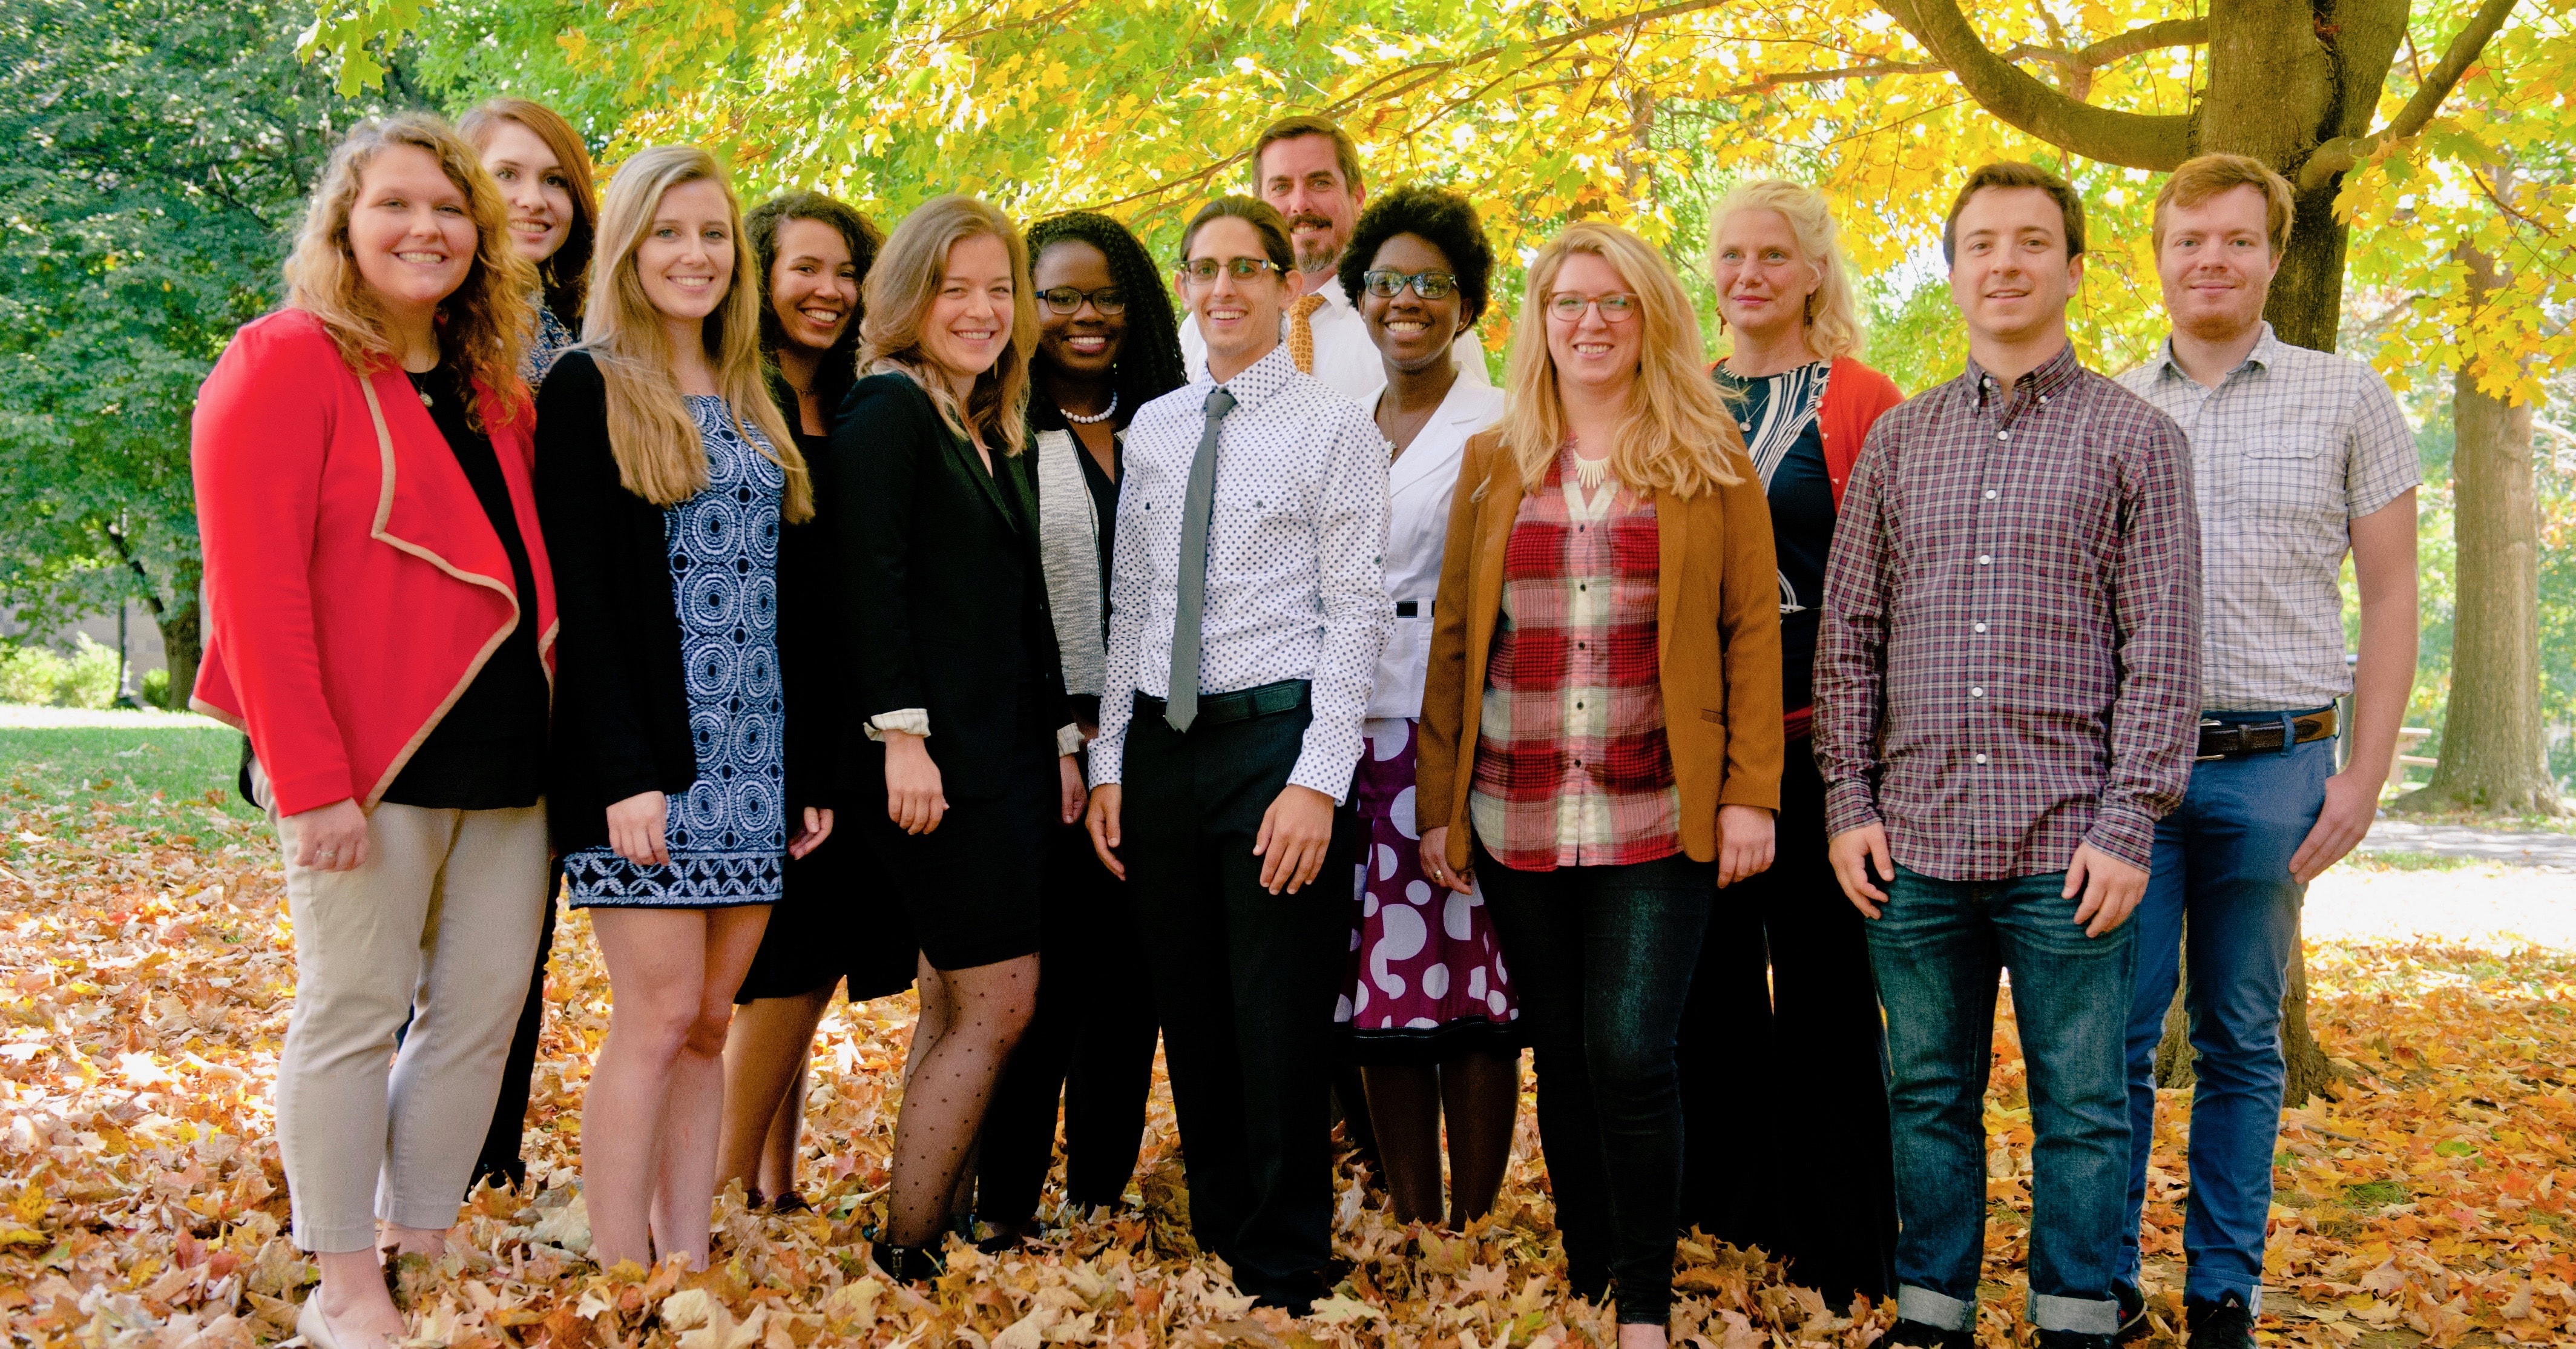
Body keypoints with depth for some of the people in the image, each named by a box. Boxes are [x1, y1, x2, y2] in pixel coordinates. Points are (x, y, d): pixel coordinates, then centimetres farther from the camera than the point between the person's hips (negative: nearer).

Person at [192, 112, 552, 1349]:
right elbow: (254, 582, -12)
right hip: (371, 759, -7)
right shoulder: (287, 362, -5)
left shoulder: (489, 389, 15)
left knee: (483, 1011, 8)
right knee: (355, 1012, 1)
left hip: (502, 750, 7)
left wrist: (544, 718, 5)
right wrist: (308, 776, -17)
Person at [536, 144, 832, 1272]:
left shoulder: (758, 407, 17)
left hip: (753, 757, 6)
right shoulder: (586, 390, -2)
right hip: (647, 754, -6)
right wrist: (622, 772, -18)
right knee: (658, 1018, -6)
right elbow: (578, 594, -10)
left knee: (709, 1019, 7)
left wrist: (811, 770, 11)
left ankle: (689, 1265, 13)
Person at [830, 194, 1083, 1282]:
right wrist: (900, 732, -21)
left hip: (1009, 754, 9)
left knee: (959, 1009, 9)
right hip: (936, 758, -9)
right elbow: (869, 580, -16)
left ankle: (934, 1237, 14)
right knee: (1000, 1003, -9)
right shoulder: (888, 407, -6)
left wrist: (1062, 739, 18)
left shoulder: (994, 431, 19)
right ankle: (904, 1255, -2)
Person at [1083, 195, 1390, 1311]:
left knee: (1280, 1028, -1)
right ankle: (1214, 1245, 25)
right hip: (1162, 742, 5)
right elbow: (1129, 606, 14)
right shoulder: (1152, 431, 13)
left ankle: (1283, 1277, 12)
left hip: (1277, 731, -5)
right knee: (1190, 1020, 11)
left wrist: (1317, 778, -14)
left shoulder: (1334, 428, -2)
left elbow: (1357, 613, -7)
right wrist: (1109, 760, 7)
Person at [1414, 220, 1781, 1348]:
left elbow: (1752, 631, 1)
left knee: (1631, 1054, -9)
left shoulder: (1709, 461, 5)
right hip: (1515, 820, 3)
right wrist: (1438, 803, 6)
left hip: (1658, 820, -3)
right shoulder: (1494, 464, 11)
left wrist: (1750, 792, -7)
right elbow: (1454, 639, 11)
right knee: (1562, 1054, 9)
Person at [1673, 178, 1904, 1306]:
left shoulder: (1861, 406, -1)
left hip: (1813, 735, -4)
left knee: (1822, 991, 3)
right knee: (1708, 989, 11)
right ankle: (1717, 1228, 24)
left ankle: (1839, 1257, 14)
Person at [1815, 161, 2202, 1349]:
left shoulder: (2137, 438, 2)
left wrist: (2128, 826, -9)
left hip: (2065, 848, -3)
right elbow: (1848, 635, 11)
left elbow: (2163, 653, -2)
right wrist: (1849, 802, 3)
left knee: (2079, 1107, 5)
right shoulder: (1897, 438, 11)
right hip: (1915, 839, 3)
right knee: (1928, 1096, 11)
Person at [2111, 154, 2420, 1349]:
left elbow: (2389, 598, 4)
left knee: (2242, 1045, 8)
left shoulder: (2347, 399, 5)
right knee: (2113, 1037, 1)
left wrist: (2362, 780, -3)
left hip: (2271, 766, -1)